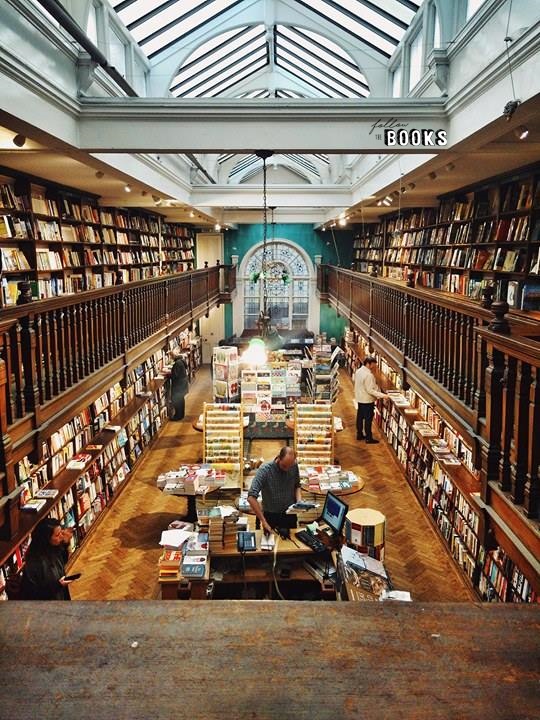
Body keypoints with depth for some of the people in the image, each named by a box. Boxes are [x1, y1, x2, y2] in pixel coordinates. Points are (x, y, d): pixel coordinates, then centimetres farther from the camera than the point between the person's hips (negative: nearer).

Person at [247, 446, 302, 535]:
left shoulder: (294, 467, -11)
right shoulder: (265, 470, -24)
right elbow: (251, 498, -30)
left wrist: (299, 500, -12)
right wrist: (263, 521, -32)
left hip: (290, 515, 3)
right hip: (271, 516, -3)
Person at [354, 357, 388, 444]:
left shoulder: (358, 371, 2)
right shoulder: (368, 375, -26)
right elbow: (370, 390, -27)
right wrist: (382, 395, -25)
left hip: (360, 398, 9)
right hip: (367, 400, -9)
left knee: (360, 417, 18)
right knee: (368, 419, 2)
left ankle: (359, 435, 29)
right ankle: (369, 438, 10)